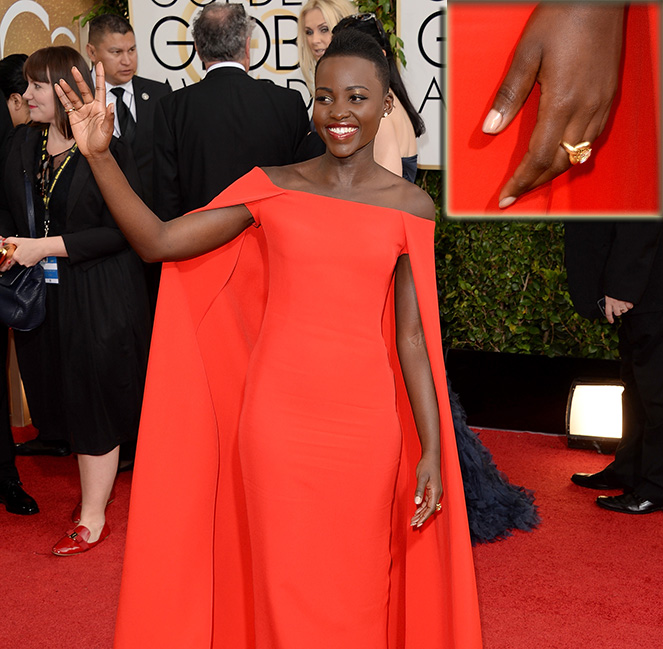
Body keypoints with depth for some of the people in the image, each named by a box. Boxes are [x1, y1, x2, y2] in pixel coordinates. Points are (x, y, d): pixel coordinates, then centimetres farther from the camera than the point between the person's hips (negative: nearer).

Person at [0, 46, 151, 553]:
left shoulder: (106, 150, -13)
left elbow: (121, 229, -17)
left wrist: (45, 246, -18)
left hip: (96, 297, -5)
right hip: (44, 296, 6)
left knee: (94, 402, 4)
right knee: (67, 398, 14)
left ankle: (93, 519, 16)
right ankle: (97, 485, 33)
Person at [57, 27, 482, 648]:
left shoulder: (410, 206, 2)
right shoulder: (272, 188, 2)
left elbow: (412, 335, 2)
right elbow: (158, 242, -3)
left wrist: (434, 450, 0)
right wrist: (100, 155, -14)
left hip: (365, 424, 0)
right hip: (276, 417, 0)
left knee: (357, 590, 11)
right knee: (283, 587, 9)